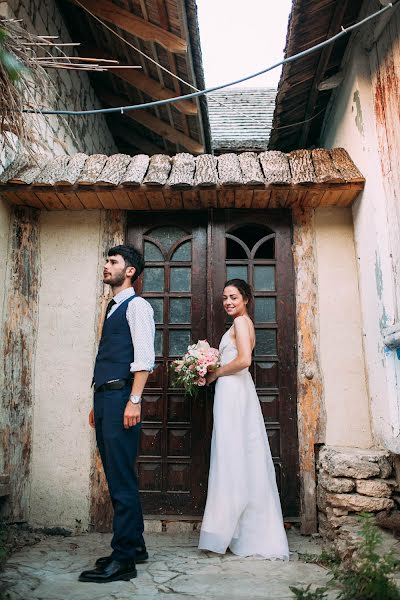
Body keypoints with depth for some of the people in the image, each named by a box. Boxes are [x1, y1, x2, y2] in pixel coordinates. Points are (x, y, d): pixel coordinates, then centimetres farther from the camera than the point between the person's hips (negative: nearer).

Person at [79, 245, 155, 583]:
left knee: (122, 479, -5)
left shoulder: (137, 305, -4)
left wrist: (134, 400, -22)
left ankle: (123, 560, 5)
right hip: (104, 398, 9)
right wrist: (98, 403, 19)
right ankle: (134, 545, 27)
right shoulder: (113, 308, 22)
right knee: (116, 477, 14)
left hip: (121, 398, -9)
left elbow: (144, 357, -15)